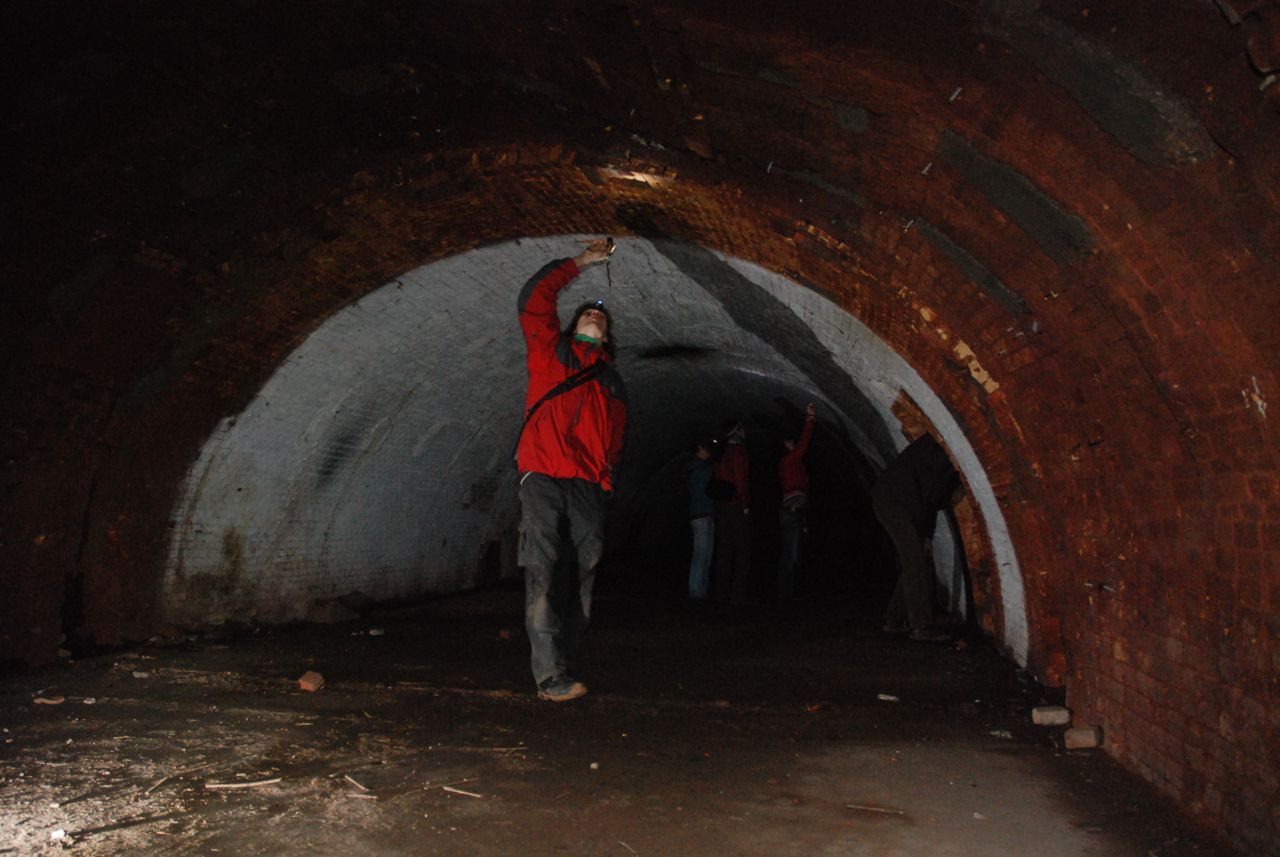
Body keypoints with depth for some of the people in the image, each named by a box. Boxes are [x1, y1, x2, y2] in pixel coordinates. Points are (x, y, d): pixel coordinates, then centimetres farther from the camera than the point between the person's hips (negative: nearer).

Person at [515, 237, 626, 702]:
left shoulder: (612, 382, 25)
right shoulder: (550, 351, 17)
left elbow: (613, 439, 21)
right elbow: (534, 299, 8)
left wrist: (606, 480, 7)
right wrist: (579, 262, 15)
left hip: (588, 487, 4)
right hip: (542, 477, -4)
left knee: (583, 571, 0)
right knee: (542, 573, -11)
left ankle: (565, 667, 8)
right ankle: (551, 676, -14)